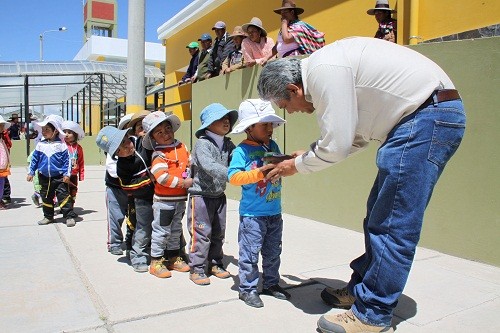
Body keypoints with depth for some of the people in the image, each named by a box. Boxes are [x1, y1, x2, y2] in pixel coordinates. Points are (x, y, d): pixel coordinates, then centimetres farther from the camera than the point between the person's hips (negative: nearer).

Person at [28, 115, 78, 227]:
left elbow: (67, 160, -6)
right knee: (46, 197, 14)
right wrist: (31, 172, 10)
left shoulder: (61, 145, -6)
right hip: (44, 177, 5)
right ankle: (48, 216, 27)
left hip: (59, 177, -4)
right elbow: (34, 159, 11)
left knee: (64, 196, -6)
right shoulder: (40, 145, 3)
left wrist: (67, 174, -10)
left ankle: (70, 216, -2)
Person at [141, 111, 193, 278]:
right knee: (161, 230, 2)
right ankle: (156, 261, 15)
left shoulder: (181, 147, 6)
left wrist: (191, 178, 2)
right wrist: (183, 182, -21)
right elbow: (162, 177, -25)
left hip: (180, 198, 7)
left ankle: (174, 258, 32)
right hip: (164, 200, -7)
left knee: (176, 229, 18)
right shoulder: (158, 155, -15)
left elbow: (189, 163, 18)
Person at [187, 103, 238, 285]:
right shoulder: (202, 144, -18)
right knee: (201, 233, -1)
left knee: (218, 233, 16)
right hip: (201, 196, -7)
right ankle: (197, 269, 13)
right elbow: (210, 167, -34)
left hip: (219, 196, 7)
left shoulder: (228, 144, 3)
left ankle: (215, 264, 31)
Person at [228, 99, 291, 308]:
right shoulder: (242, 150, -12)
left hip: (275, 212, 7)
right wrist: (259, 173, -29)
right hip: (252, 214, -7)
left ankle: (271, 284, 34)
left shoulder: (273, 146, 7)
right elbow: (233, 177, -20)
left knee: (273, 252, 18)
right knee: (250, 252, 3)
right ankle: (247, 288, 18)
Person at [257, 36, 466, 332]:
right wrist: (308, 155, 14)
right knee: (381, 215, 14)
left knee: (392, 224, -7)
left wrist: (297, 166, 0)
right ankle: (361, 289, 27)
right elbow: (357, 137, 18)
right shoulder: (323, 70, 15)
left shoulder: (323, 70, -17)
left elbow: (337, 145, -17)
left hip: (429, 116, -11)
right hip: (424, 116, 11)